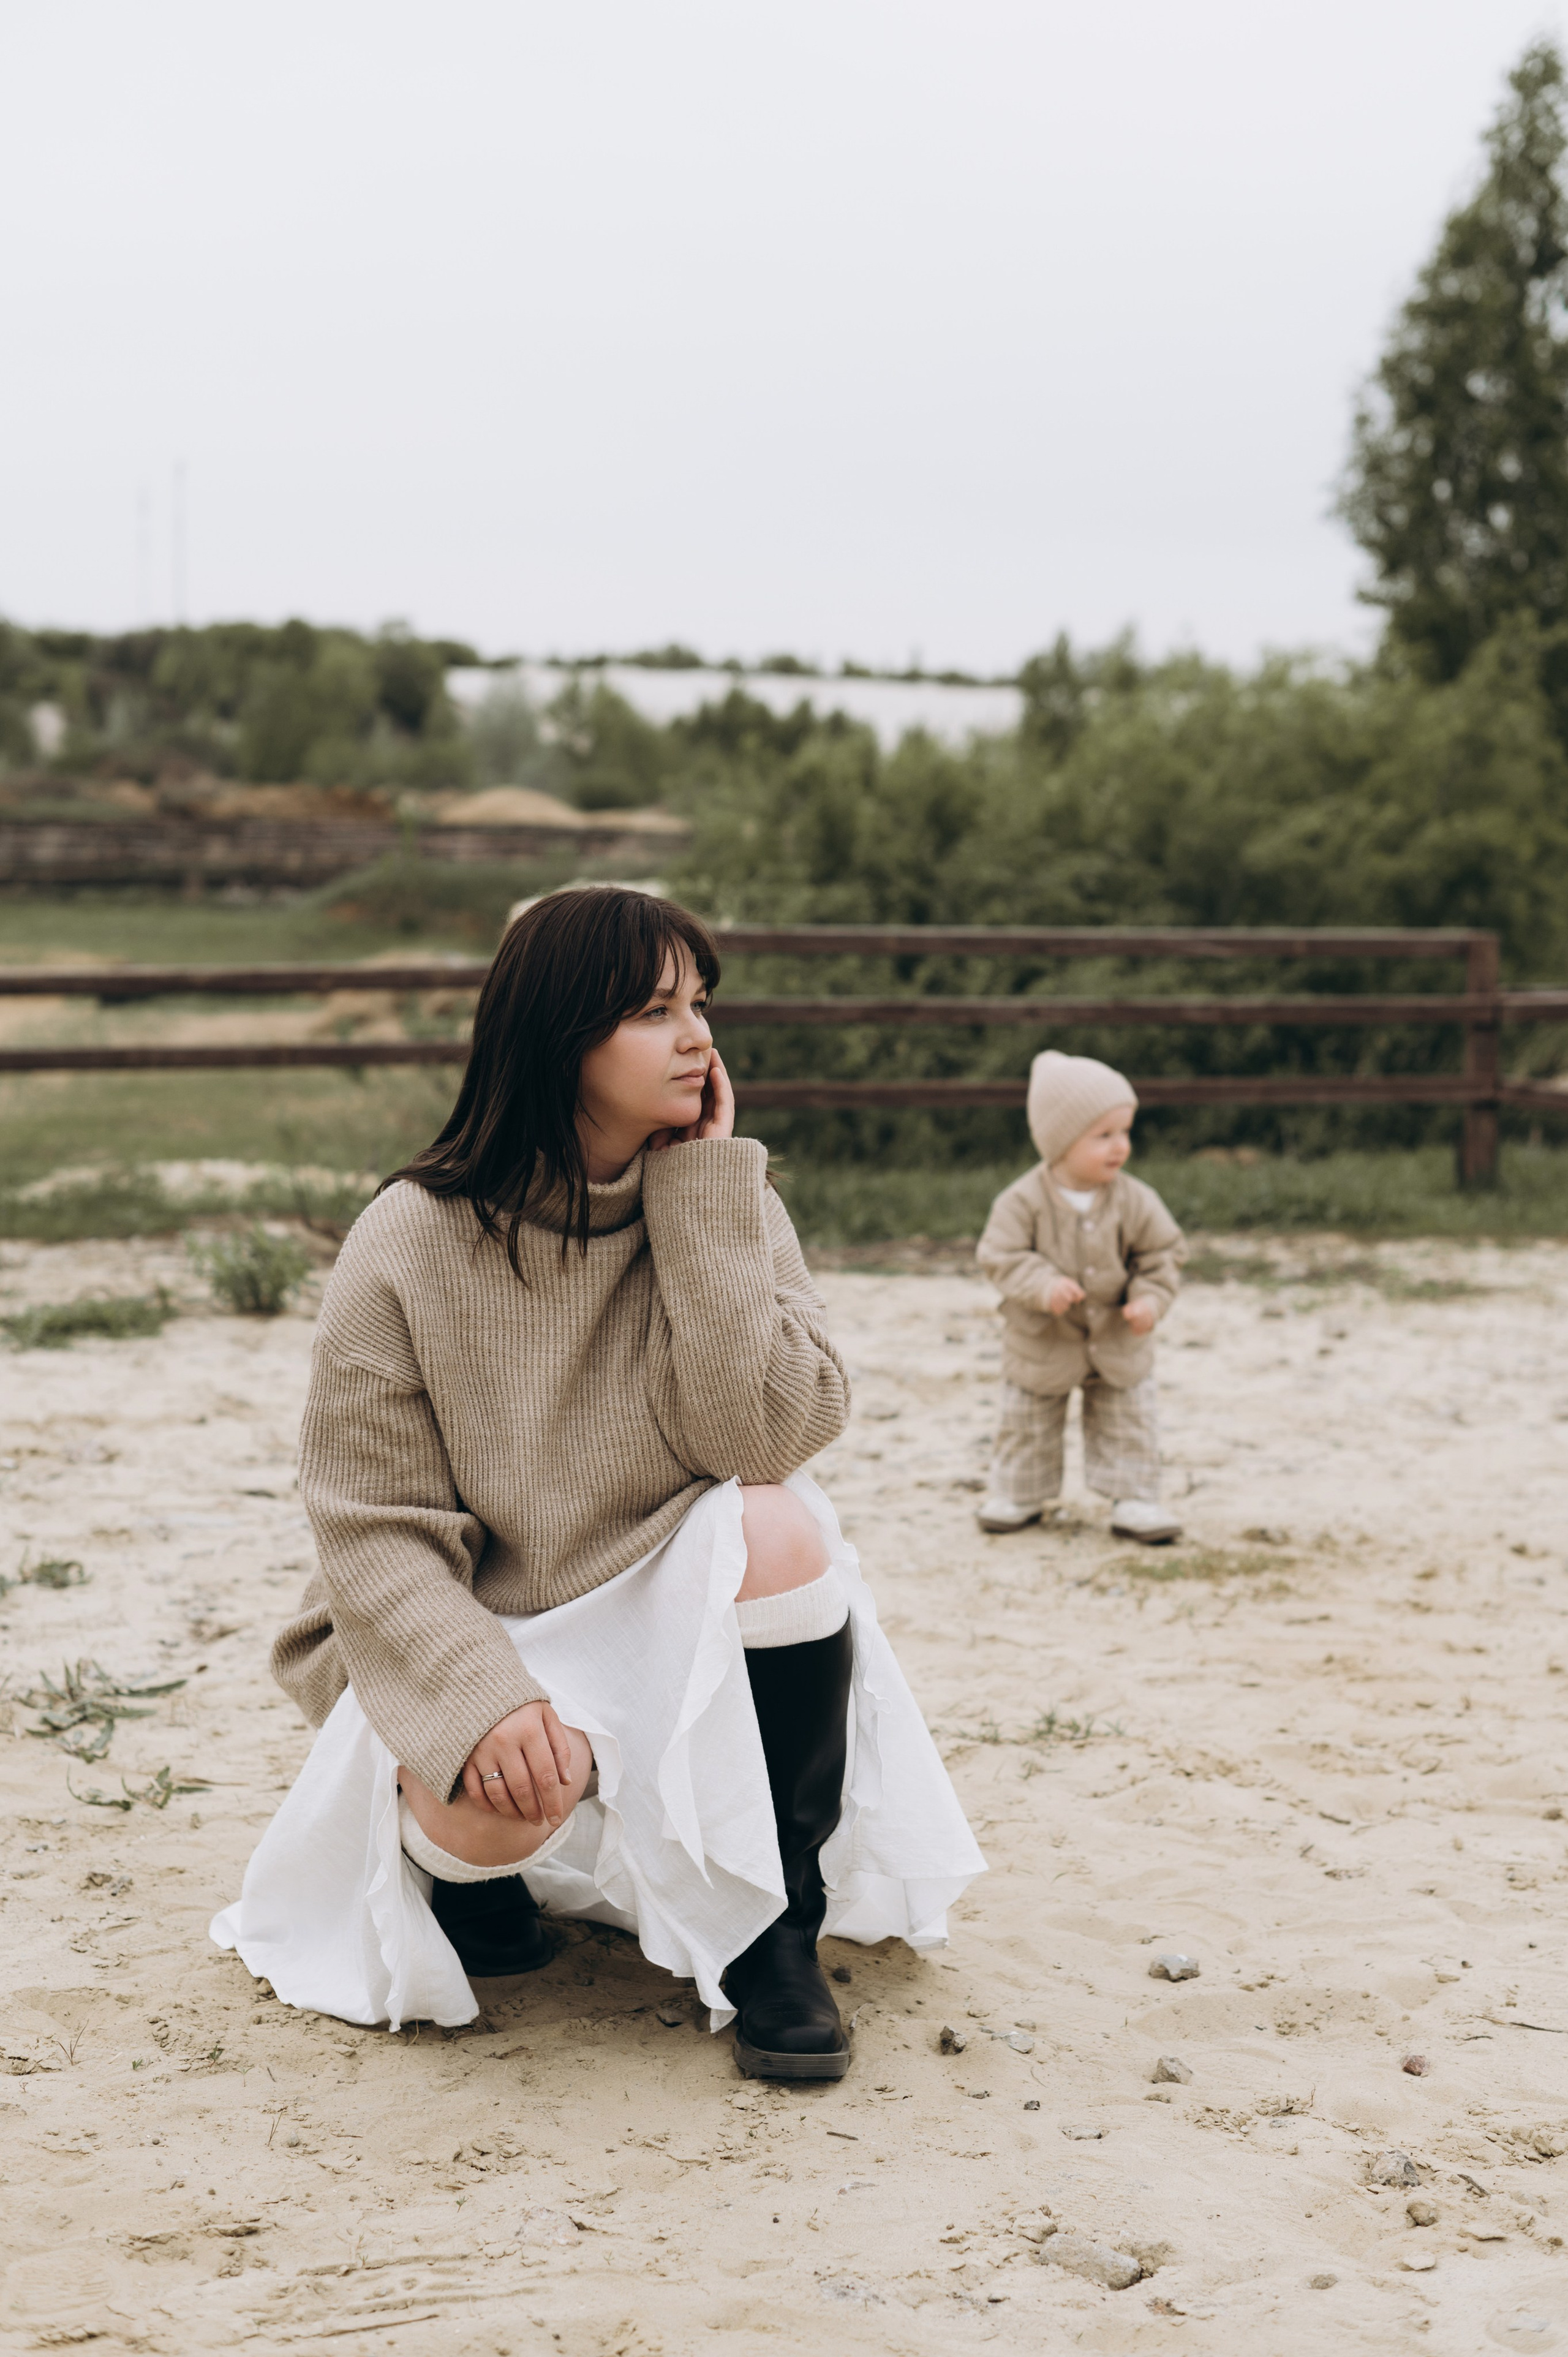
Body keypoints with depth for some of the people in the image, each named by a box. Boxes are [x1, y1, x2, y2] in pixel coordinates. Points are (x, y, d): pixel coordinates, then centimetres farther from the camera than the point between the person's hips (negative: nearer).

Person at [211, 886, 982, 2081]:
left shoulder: (734, 1209, -5)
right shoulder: (409, 1246, -13)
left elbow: (764, 1434, -22)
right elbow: (375, 1531, -13)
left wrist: (703, 1189, -21)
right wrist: (483, 1699, -30)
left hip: (679, 1626, 2)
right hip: (474, 1637, -2)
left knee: (774, 1529, -30)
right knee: (492, 1797, -34)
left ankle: (772, 1935, -11)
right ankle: (469, 1875, 9)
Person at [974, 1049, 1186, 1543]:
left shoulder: (1134, 1201, -14)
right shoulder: (1023, 1201, -21)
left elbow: (1164, 1251, -6)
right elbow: (1002, 1256, -21)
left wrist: (1151, 1298, -21)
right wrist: (1044, 1285, -36)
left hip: (1118, 1343, 1)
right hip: (1042, 1342, -1)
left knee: (1129, 1423, 6)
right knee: (1028, 1425, 15)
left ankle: (1133, 1501, 17)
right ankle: (1018, 1493, 32)